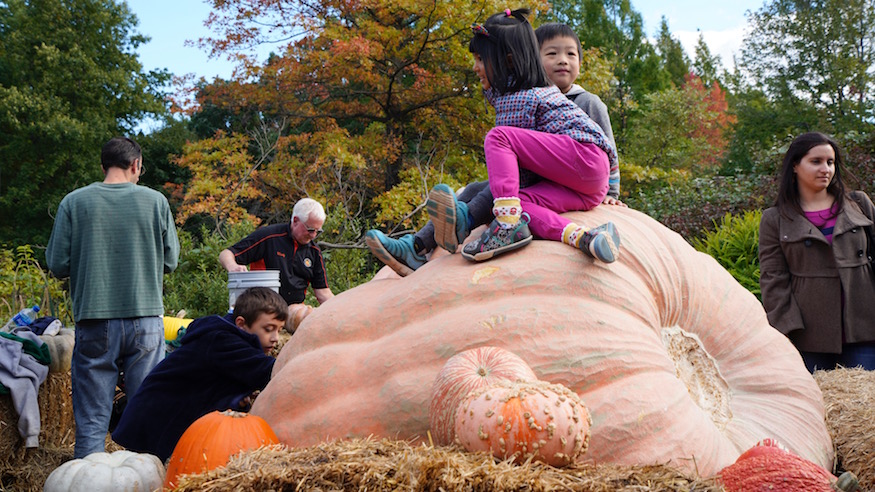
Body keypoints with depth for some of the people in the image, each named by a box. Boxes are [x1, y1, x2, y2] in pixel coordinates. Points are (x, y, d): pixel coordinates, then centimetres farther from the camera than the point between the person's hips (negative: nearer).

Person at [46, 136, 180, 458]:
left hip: (94, 322, 0)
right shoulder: (156, 201, 1)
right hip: (145, 320, 0)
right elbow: (171, 261, 7)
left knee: (91, 419, 6)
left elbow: (58, 265, 0)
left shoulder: (74, 202, -1)